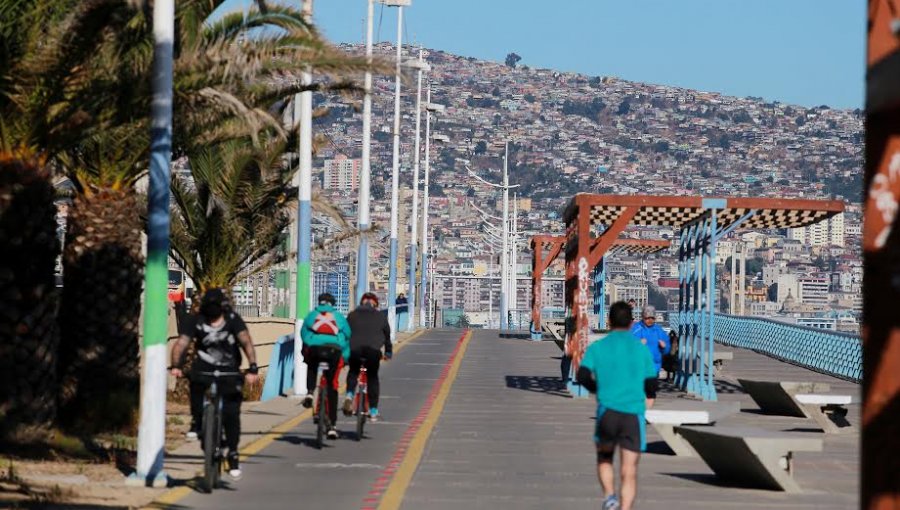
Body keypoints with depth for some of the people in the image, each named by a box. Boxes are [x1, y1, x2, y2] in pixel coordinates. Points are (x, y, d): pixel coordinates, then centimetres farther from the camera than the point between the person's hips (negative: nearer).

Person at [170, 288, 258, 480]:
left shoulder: (233, 320, -12)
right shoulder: (196, 321, -9)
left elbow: (246, 343, -23)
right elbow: (181, 343, -18)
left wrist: (253, 368, -38)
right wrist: (176, 366, -36)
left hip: (229, 372, -1)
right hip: (205, 368, 2)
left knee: (231, 412, -9)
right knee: (196, 380, -29)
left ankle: (233, 454, 5)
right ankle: (196, 422, -4)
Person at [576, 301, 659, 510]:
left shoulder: (597, 348, 5)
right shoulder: (641, 349, 7)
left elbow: (582, 376, -6)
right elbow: (651, 383, 6)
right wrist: (648, 397, 28)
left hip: (608, 410, 0)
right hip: (634, 414, 0)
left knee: (604, 459, 21)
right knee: (629, 470, 1)